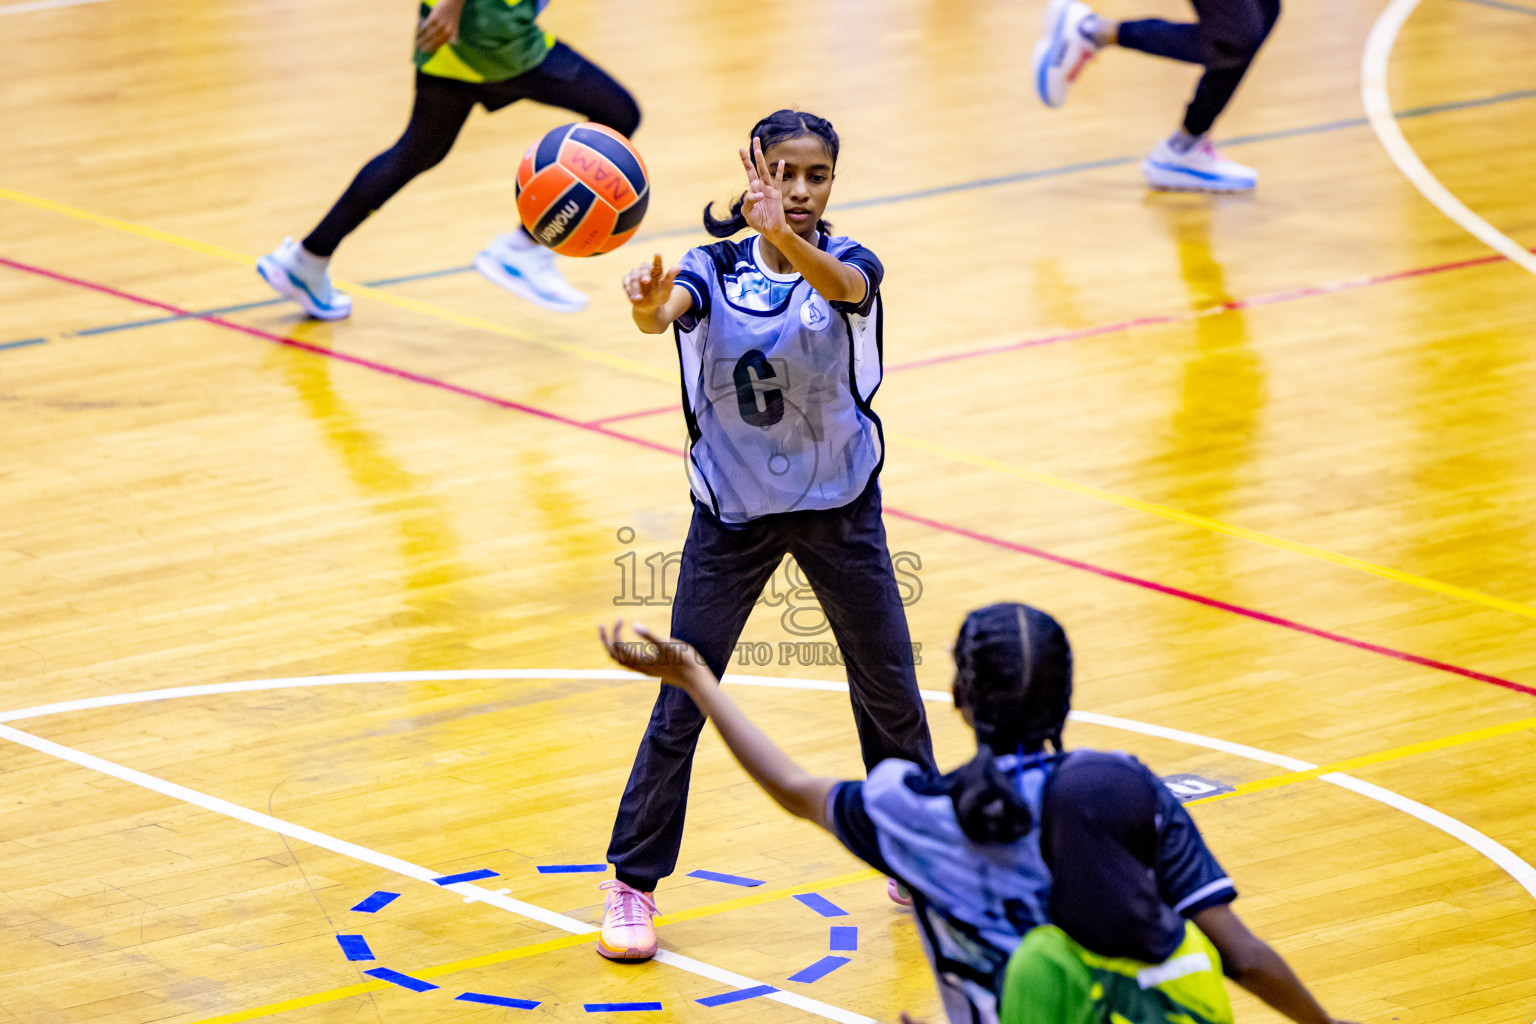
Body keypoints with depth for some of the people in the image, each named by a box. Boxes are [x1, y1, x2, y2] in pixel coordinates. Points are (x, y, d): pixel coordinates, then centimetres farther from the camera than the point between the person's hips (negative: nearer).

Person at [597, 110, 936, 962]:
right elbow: (666, 313, -32)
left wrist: (789, 240, -59)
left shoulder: (846, 263, -11)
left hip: (839, 505, 1)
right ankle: (632, 883, 8)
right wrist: (649, 301, -58)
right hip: (732, 510, -1)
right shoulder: (715, 270, -10)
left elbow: (843, 286, -37)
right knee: (679, 707, -3)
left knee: (891, 692, 11)